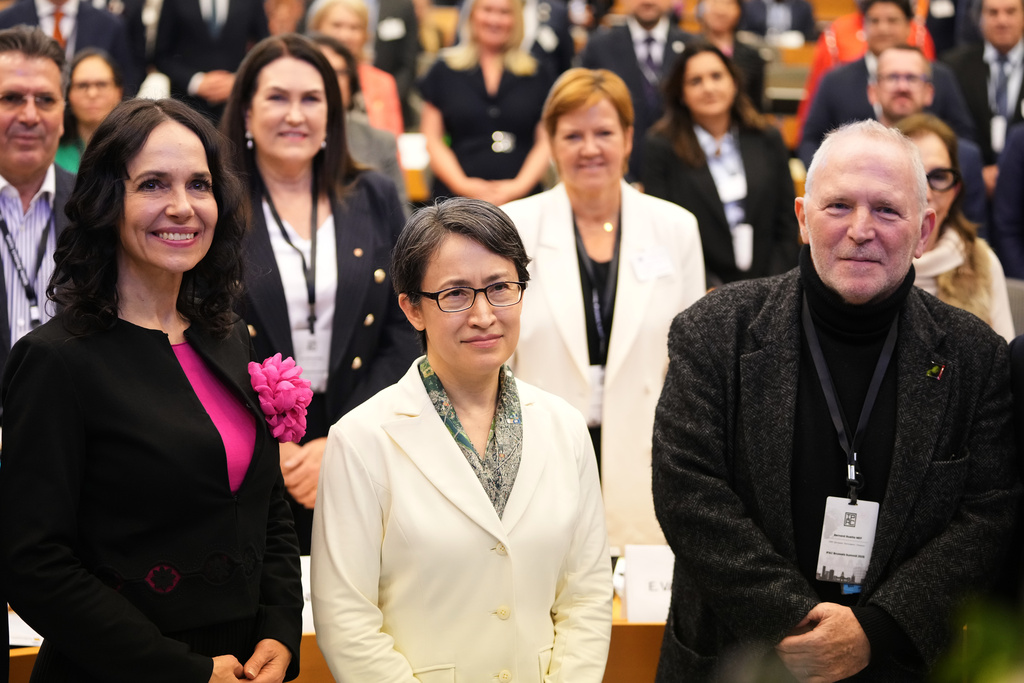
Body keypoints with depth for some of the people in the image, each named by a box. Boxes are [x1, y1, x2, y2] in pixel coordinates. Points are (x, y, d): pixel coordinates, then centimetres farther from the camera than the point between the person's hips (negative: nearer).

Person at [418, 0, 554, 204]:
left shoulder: (537, 74, 13)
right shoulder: (445, 70, 11)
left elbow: (546, 142, 8)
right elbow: (432, 139, 6)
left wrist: (520, 185, -7)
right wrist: (462, 185, -7)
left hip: (521, 197, 1)